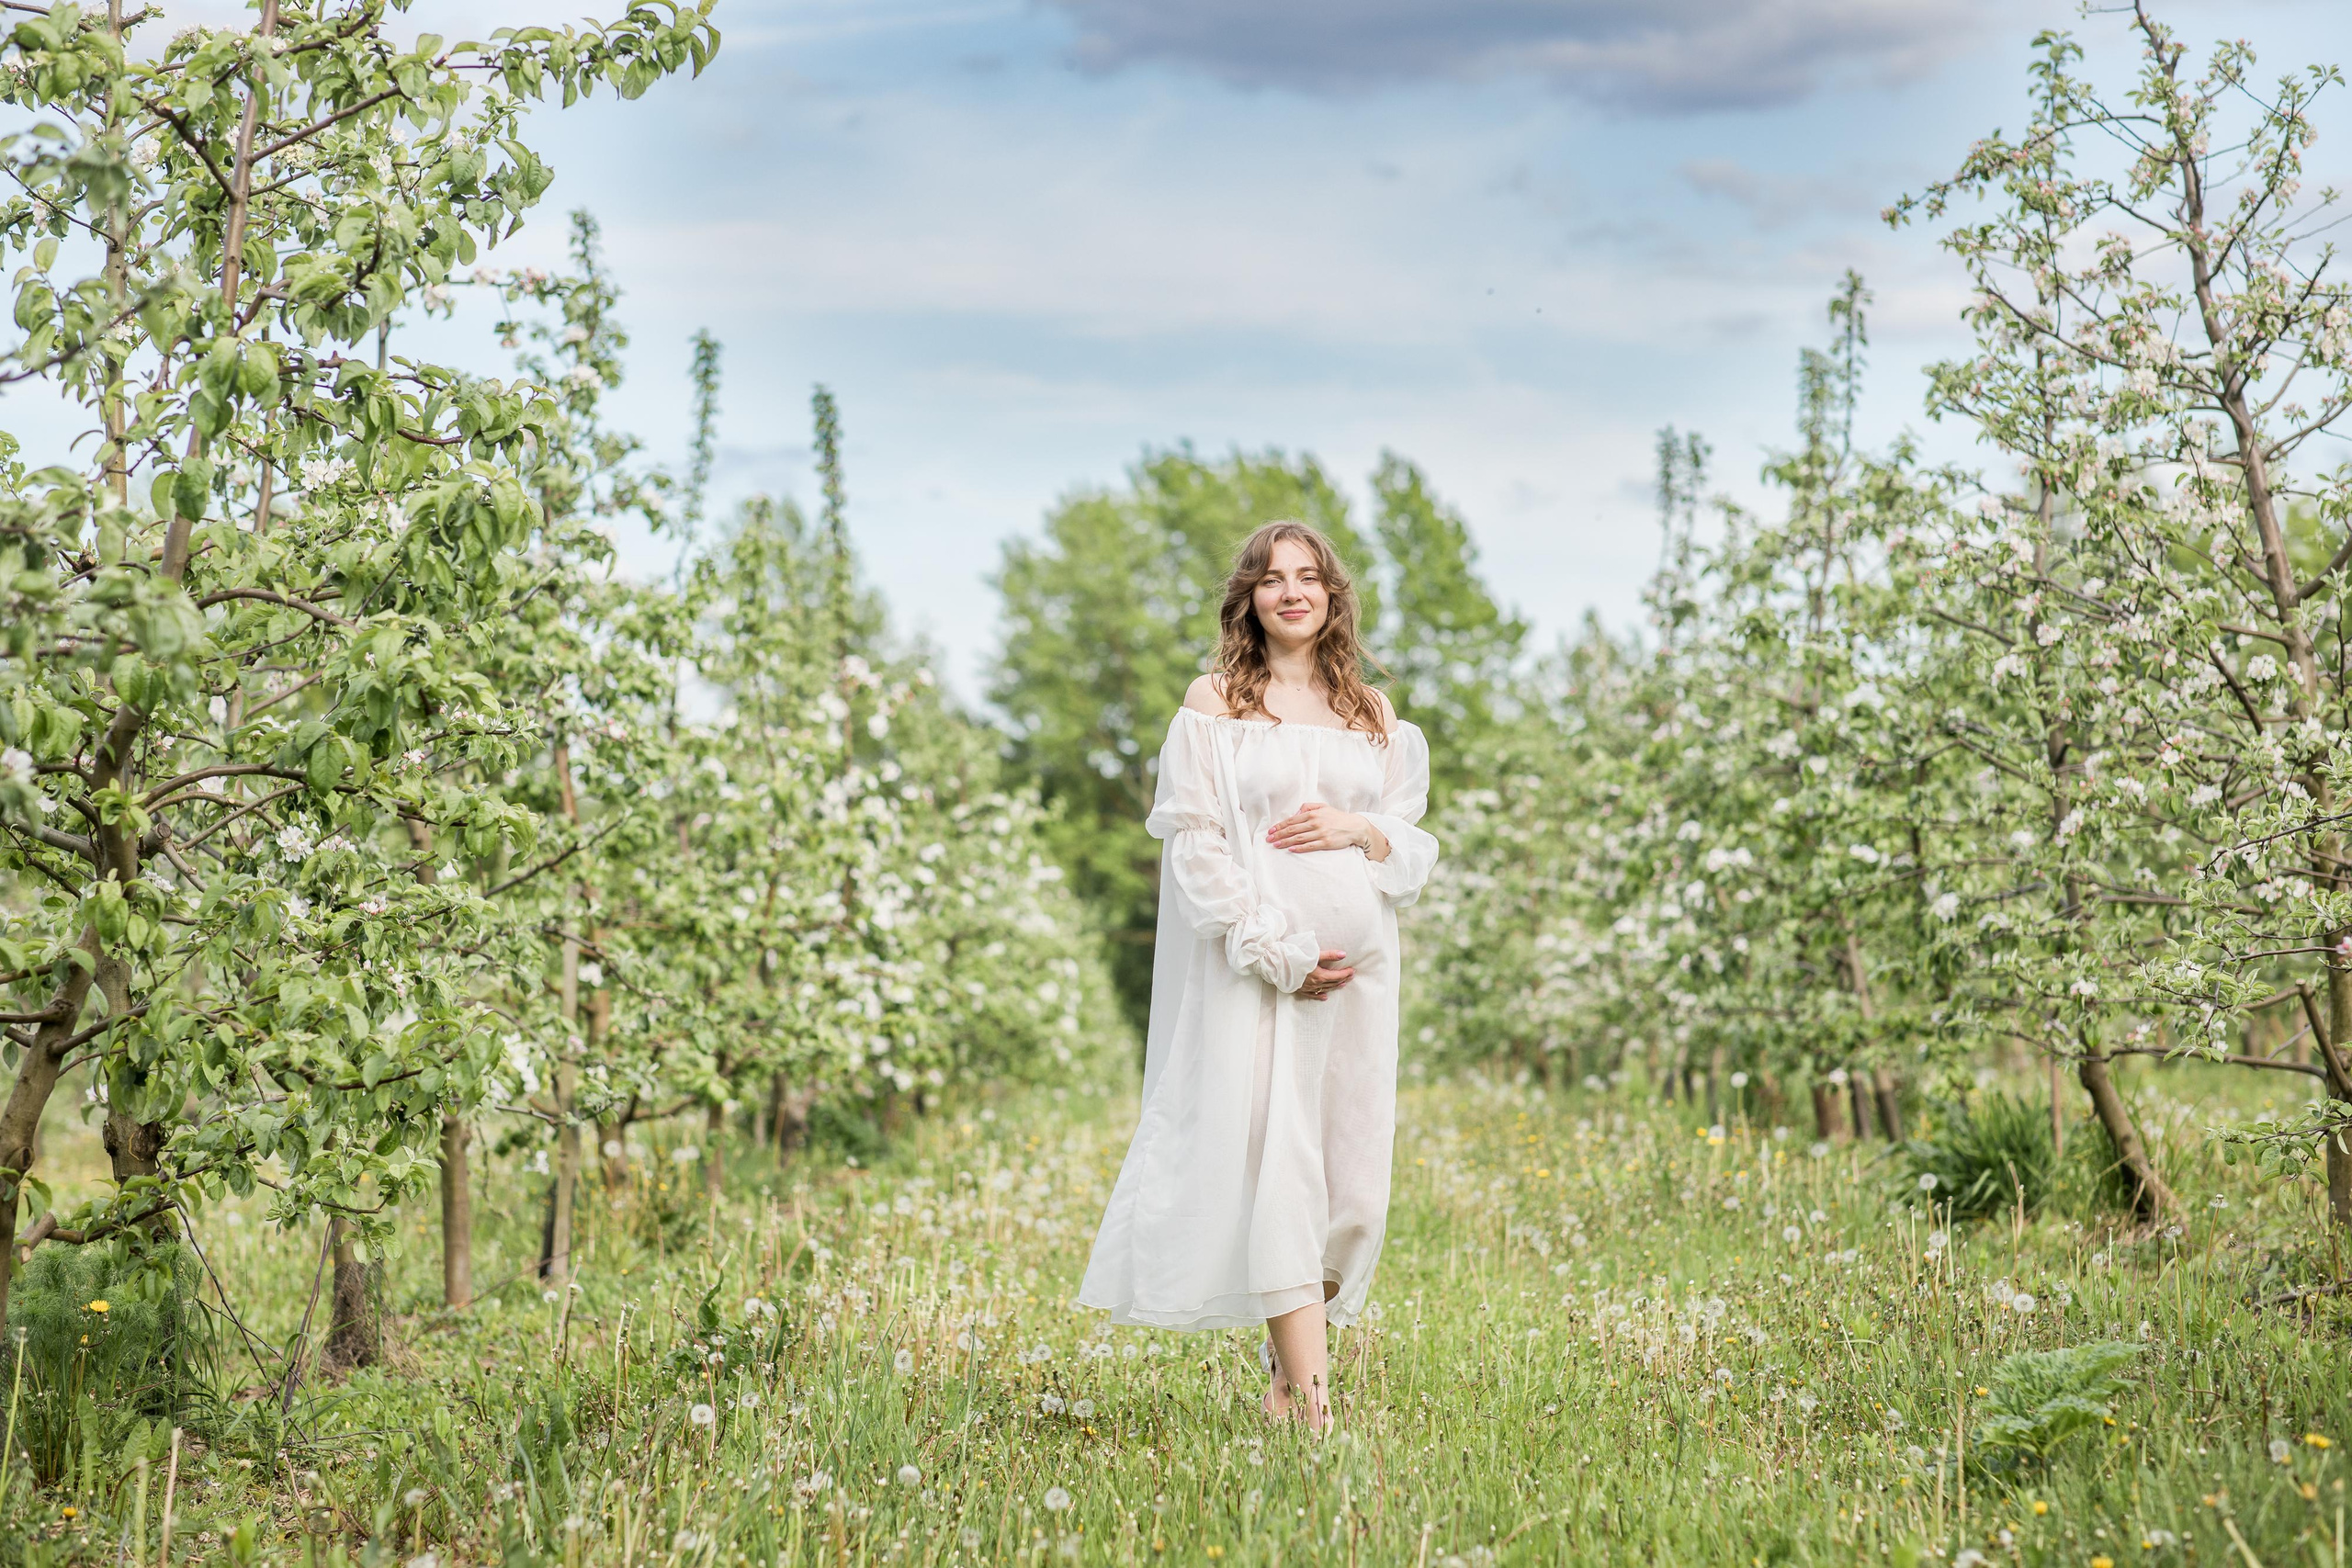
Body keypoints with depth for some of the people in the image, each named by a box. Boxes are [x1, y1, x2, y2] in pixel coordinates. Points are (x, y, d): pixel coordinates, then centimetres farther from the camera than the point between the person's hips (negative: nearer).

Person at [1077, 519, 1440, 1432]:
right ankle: (1312, 1405, -13)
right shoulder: (1213, 704, 5)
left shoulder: (1373, 714, 15)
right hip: (1255, 966, -4)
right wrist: (1278, 954, -12)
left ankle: (1287, 1373, 18)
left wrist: (1360, 830, -7)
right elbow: (1195, 842, -3)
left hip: (1357, 967, 4)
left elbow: (1418, 847, 16)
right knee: (1275, 1163, -11)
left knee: (1352, 1169, 2)